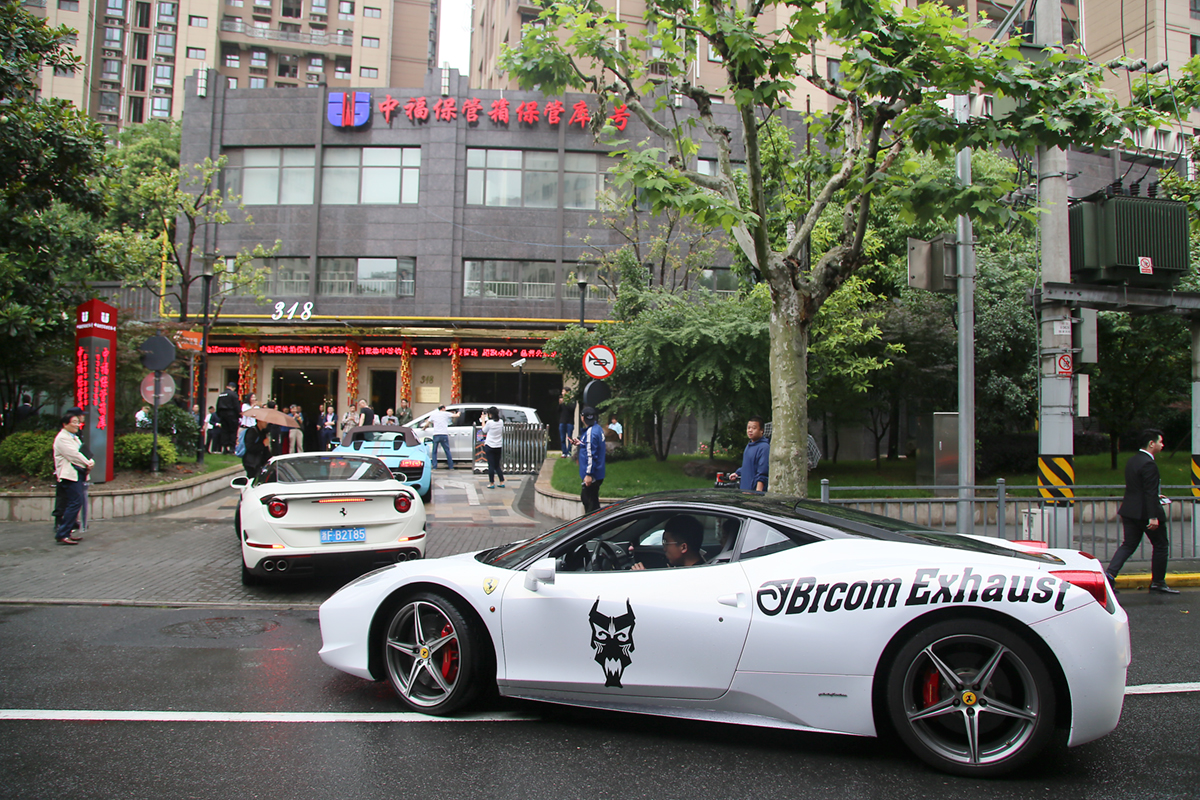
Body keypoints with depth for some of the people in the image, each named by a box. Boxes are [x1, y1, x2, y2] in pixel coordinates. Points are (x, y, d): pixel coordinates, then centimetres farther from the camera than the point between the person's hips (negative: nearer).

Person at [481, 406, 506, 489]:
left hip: (490, 446, -5)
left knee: (491, 465, 2)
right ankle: (502, 482, 10)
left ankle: (491, 483, 6)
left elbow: (484, 430, 2)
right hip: (498, 446, 5)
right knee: (497, 465, 14)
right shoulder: (501, 422, 0)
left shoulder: (489, 422, -15)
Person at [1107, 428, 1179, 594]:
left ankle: (1110, 574, -5)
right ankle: (1158, 582, 17)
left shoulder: (1132, 460, 11)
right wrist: (1153, 517, -24)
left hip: (1130, 510, 8)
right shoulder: (1149, 464, -18)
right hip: (1145, 512, -8)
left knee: (1128, 545, 10)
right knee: (1161, 545, 9)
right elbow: (1150, 492, -23)